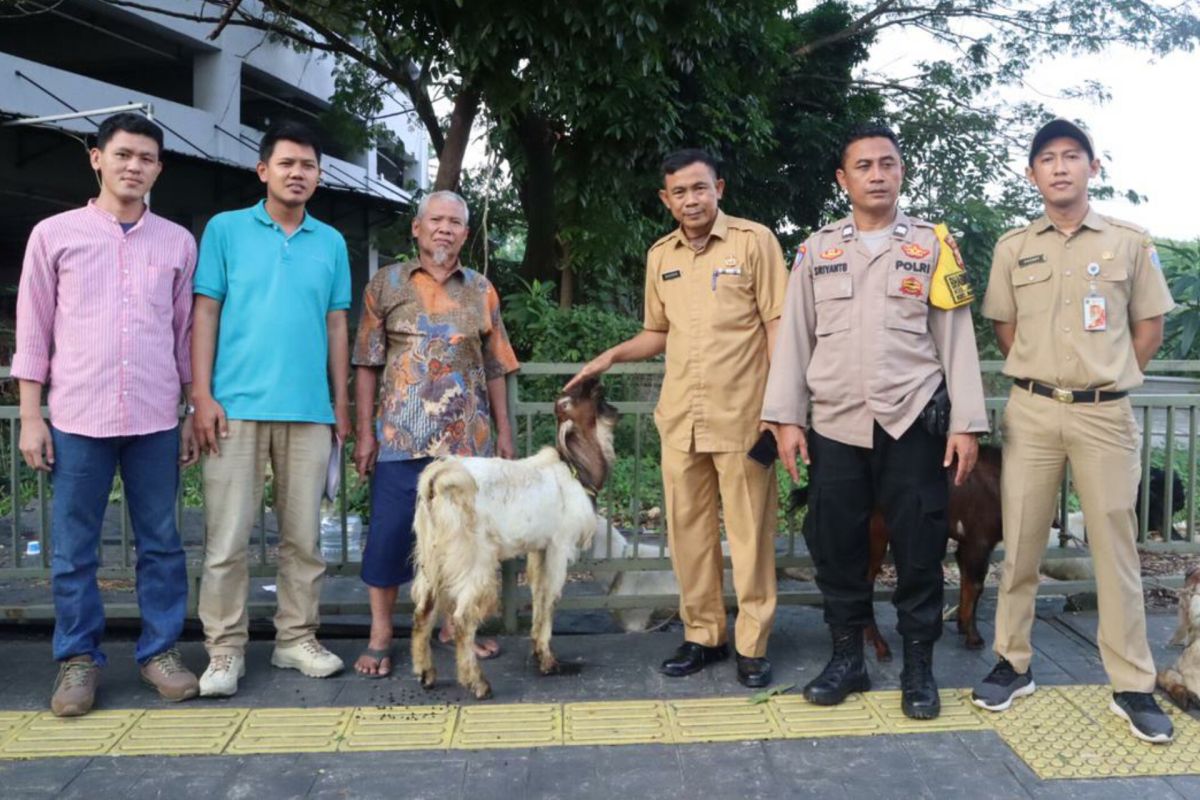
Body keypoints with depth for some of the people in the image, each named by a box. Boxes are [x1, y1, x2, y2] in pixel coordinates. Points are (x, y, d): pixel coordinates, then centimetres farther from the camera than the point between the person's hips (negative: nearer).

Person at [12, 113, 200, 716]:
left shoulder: (178, 242, 9)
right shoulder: (54, 234, 5)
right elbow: (33, 331, 5)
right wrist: (31, 417, 0)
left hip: (156, 419, 1)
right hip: (77, 417, -1)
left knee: (160, 543, 7)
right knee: (73, 549, 5)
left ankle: (160, 650, 19)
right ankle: (78, 659, 19)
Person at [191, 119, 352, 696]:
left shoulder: (332, 242, 12)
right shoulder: (226, 229, 5)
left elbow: (336, 326, 13)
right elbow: (205, 315, 2)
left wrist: (342, 404, 10)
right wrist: (203, 396, -6)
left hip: (309, 410, 3)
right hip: (237, 405, -2)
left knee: (303, 536, 7)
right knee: (228, 537, -1)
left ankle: (296, 638, 18)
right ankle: (225, 649, 9)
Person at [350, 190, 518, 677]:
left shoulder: (481, 290, 11)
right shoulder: (387, 284, 5)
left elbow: (495, 368, 12)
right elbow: (367, 364, 2)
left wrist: (504, 432, 8)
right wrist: (365, 431, -4)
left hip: (468, 436, 3)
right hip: (401, 435, -2)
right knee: (390, 533, 0)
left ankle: (454, 625, 25)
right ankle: (379, 637, 13)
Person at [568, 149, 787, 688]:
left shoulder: (754, 240, -3)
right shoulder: (660, 256, 11)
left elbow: (777, 326, -4)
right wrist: (611, 357, 5)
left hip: (741, 416, -5)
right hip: (680, 417, 5)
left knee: (749, 532, 3)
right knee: (687, 529, 10)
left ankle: (753, 644, 15)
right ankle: (703, 634, 24)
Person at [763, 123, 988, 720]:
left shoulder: (932, 245, 6)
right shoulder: (817, 249, 10)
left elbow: (955, 336, 3)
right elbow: (794, 336, 7)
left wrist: (965, 422, -3)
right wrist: (787, 418, 0)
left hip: (913, 423, -1)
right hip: (835, 425, 2)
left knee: (918, 548, 3)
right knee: (835, 546, 7)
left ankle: (918, 667, 18)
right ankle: (847, 657, 23)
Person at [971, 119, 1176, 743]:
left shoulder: (1130, 242, 3)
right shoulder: (1013, 247, 7)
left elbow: (1149, 326, 8)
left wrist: (1105, 381, 7)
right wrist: (1044, 379, 9)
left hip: (1105, 413, -1)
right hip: (1031, 411, 1)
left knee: (1116, 547, 3)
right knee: (1020, 543, 6)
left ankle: (1132, 686, 13)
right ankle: (1013, 665, 19)